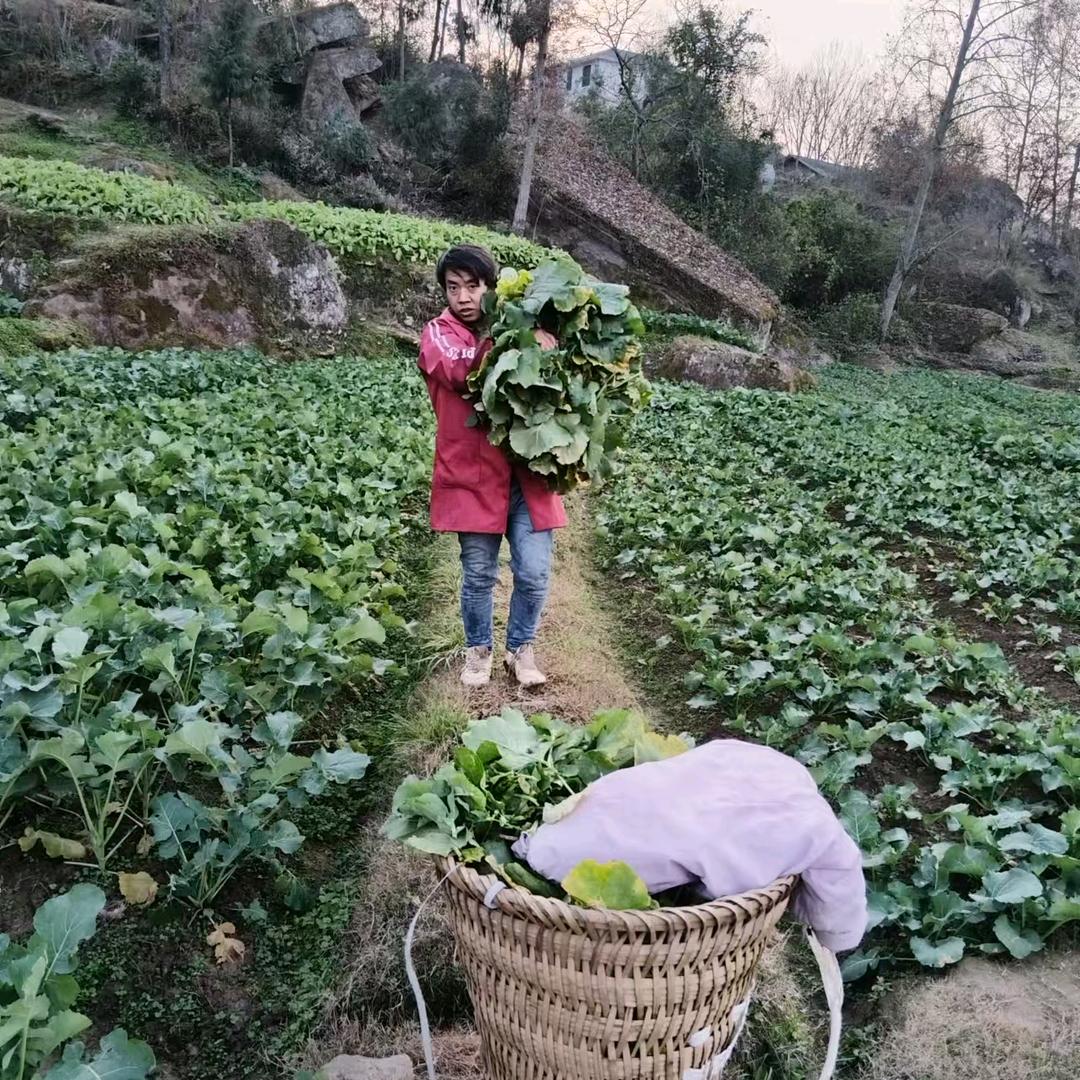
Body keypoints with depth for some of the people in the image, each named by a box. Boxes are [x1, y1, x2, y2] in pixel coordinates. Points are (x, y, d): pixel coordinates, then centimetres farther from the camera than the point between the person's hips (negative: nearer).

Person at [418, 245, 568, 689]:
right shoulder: (438, 334, 2)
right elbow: (463, 374, -20)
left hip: (527, 472, 2)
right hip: (472, 475, -2)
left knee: (534, 572, 1)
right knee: (478, 575, 7)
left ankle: (521, 649, 24)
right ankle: (478, 649, 30)